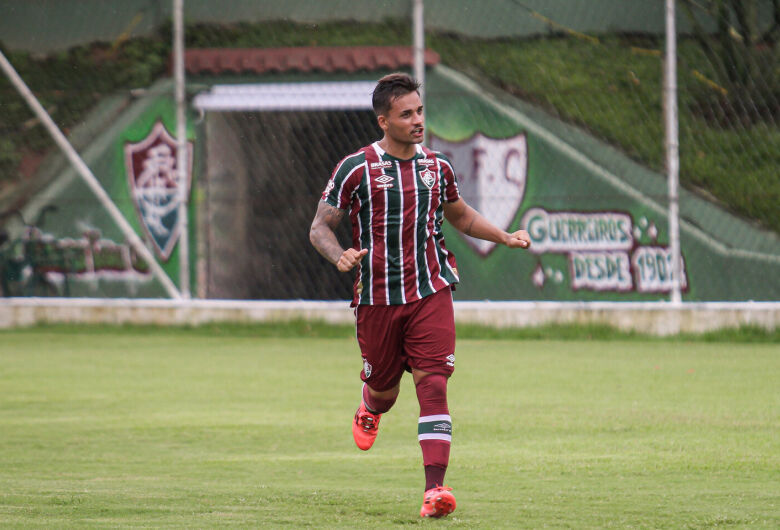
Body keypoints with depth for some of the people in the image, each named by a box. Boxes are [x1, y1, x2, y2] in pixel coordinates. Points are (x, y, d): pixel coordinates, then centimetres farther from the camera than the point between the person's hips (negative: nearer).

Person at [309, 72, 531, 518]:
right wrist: (340, 256, -23)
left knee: (433, 385, -13)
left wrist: (505, 237, 11)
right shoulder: (356, 169, -5)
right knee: (384, 387, 11)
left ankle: (435, 489, -18)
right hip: (377, 298, -1)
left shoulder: (437, 167, 7)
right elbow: (321, 227, -2)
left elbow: (461, 216, 25)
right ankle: (370, 412, 52)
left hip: (431, 294, 1)